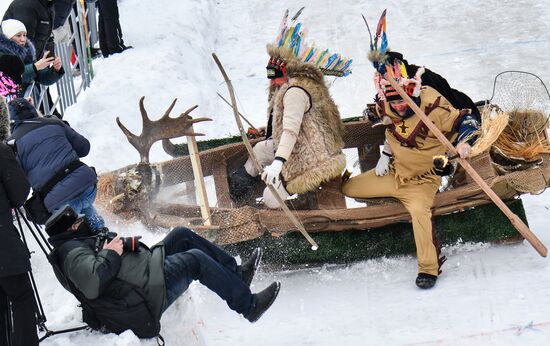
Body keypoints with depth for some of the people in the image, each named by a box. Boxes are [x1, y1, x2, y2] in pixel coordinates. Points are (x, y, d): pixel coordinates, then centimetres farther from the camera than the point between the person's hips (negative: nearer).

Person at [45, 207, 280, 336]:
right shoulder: (71, 251, -17)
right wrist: (110, 254, -22)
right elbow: (91, 283, -36)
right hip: (145, 295, -12)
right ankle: (249, 306, -2)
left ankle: (236, 273, 16)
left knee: (182, 235, 10)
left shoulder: (77, 244, 17)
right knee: (195, 259, -13)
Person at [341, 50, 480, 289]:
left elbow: (466, 120, -18)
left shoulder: (433, 106, -24)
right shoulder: (387, 107, -6)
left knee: (419, 209, -34)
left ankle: (429, 267, -23)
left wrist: (464, 141, -36)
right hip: (394, 172, 6)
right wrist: (386, 155, 12)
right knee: (347, 189, 6)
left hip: (421, 180, -6)